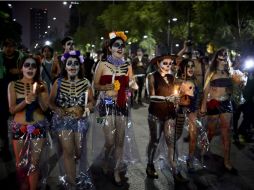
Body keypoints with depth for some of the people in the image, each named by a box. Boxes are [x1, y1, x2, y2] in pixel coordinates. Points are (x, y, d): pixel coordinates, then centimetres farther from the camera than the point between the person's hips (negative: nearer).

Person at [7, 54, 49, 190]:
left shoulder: (41, 85, 1)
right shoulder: (13, 85, -1)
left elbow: (45, 108, -7)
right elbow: (12, 109, -7)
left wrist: (38, 94, -22)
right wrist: (25, 101, -25)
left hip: (38, 128, 0)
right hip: (19, 128, 0)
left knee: (34, 164, 2)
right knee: (20, 164, 10)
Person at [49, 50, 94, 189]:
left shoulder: (85, 82, 0)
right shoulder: (58, 83, -2)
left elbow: (91, 102, 2)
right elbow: (51, 102, 0)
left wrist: (82, 109, -16)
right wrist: (57, 109, -20)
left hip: (80, 120, 2)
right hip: (62, 120, -2)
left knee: (79, 151, 9)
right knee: (68, 151, -5)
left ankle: (69, 175, 39)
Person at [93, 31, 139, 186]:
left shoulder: (127, 66, 8)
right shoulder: (102, 64, -2)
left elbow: (131, 86, 14)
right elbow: (95, 86, 0)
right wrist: (107, 87, -18)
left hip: (122, 105, 3)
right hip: (107, 105, -3)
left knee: (121, 140, 4)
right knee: (110, 141, -5)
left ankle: (117, 172, 19)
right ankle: (106, 160, 29)